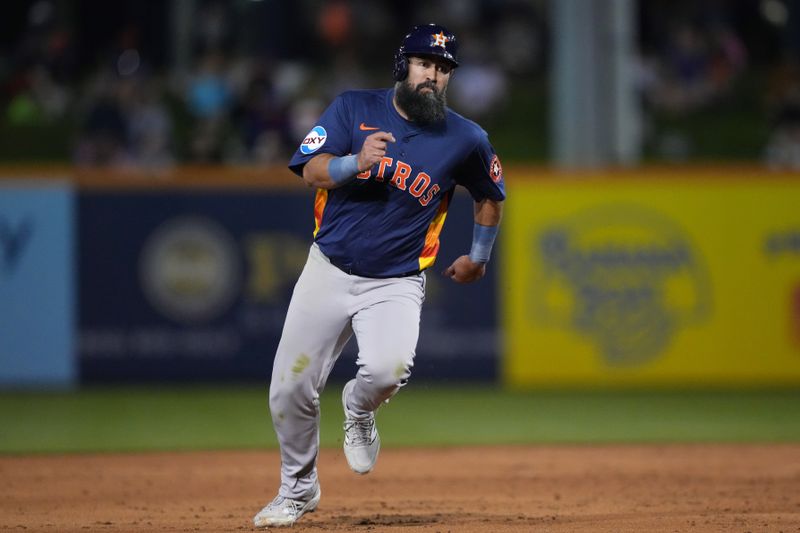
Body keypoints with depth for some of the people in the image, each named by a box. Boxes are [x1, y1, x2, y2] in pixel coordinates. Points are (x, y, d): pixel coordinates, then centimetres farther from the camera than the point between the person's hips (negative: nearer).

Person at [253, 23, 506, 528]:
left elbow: (490, 196, 16)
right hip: (329, 272, 1)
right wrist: (357, 161, -30)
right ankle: (298, 488, 22)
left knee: (387, 370, -29)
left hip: (396, 283, -1)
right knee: (290, 388, -3)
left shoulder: (466, 140, -2)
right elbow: (313, 170, -12)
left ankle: (358, 410, 9)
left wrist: (478, 258, 20)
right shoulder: (354, 108, -1)